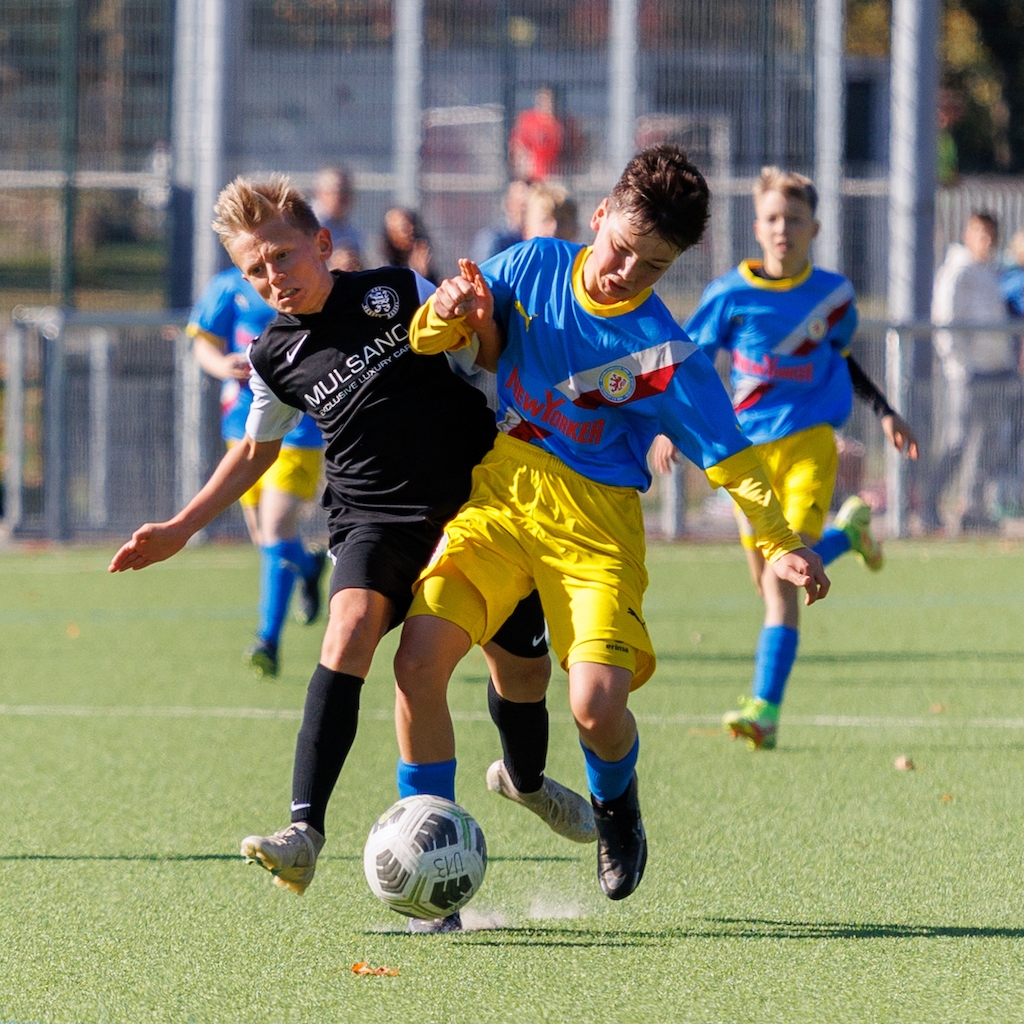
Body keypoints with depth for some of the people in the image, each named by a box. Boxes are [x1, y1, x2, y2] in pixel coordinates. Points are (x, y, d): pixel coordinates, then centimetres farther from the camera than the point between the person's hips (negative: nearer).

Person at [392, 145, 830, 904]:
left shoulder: (666, 356, -10)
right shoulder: (535, 268, -1)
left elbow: (730, 460, -7)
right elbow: (431, 341, 8)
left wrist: (780, 543, -21)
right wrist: (445, 314, -16)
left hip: (595, 527, -3)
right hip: (497, 495, 3)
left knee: (597, 704, -20)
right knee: (419, 660, -18)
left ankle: (615, 802, 18)